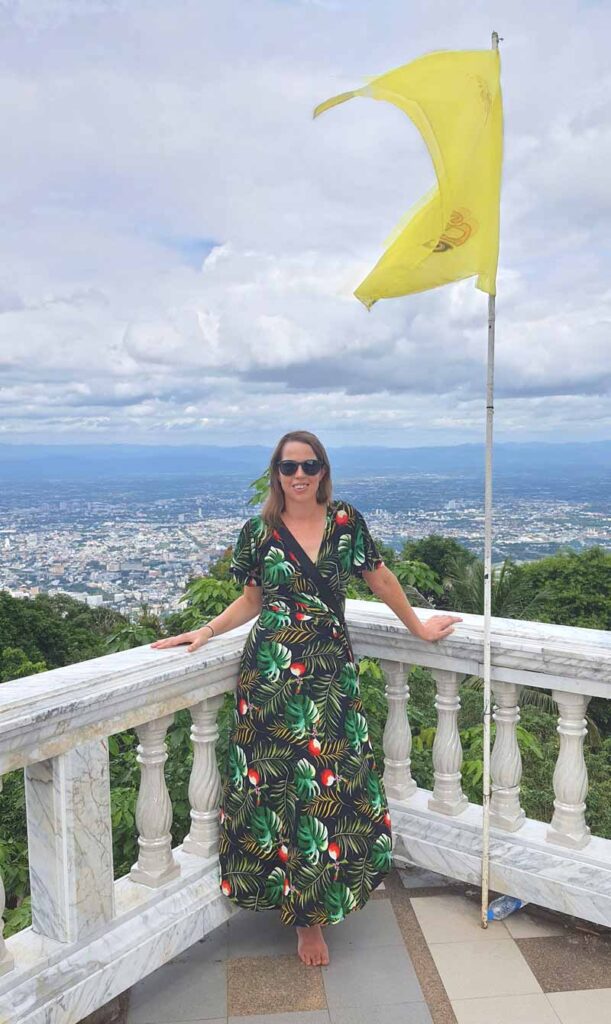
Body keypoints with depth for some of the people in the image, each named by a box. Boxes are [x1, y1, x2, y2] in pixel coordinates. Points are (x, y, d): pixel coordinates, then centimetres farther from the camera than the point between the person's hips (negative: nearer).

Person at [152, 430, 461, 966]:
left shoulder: (346, 522, 3)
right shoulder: (260, 532, 2)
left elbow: (381, 579, 12)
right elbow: (251, 600, 11)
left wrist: (419, 626, 19)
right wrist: (206, 631, -1)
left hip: (332, 669, 1)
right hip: (273, 670, -1)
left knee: (331, 779, 4)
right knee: (281, 780, 2)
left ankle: (313, 906, 29)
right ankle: (304, 908, 21)